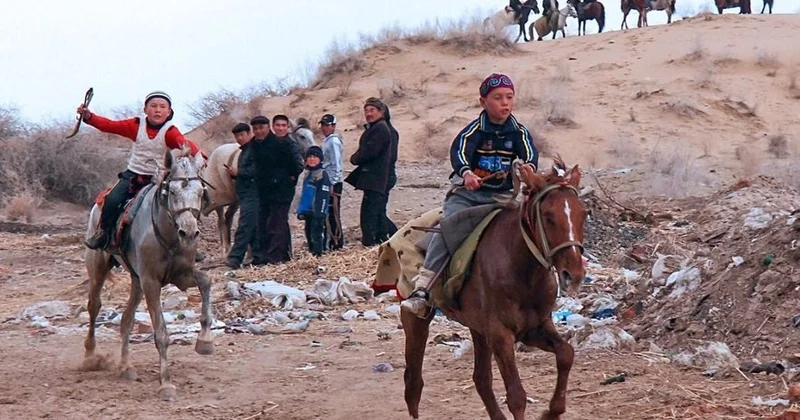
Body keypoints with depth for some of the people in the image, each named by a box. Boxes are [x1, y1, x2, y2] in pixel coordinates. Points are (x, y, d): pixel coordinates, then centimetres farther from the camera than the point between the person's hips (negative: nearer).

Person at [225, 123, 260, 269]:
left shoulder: (255, 148, -9)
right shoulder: (244, 151, 23)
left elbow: (256, 170, -21)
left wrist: (238, 172, -14)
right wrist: (234, 173, 9)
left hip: (252, 192, -11)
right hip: (244, 193, 11)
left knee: (245, 225, -15)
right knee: (253, 228, 10)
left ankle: (235, 258, -22)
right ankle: (258, 256, 13)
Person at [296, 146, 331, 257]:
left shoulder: (322, 175, -11)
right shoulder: (308, 173, 15)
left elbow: (324, 196, -16)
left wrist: (320, 213, -20)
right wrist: (300, 210, 18)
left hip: (317, 212, -9)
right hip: (308, 212, 9)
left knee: (316, 233, -9)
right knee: (309, 233, 13)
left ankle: (317, 254, -8)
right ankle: (312, 253, 22)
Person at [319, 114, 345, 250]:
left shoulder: (334, 141, -12)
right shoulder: (327, 141, 16)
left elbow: (336, 165, -17)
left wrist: (332, 184, -18)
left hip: (333, 183, -9)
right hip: (328, 182, 9)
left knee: (333, 214, -6)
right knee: (329, 214, 12)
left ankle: (336, 243, -3)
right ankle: (332, 242, 17)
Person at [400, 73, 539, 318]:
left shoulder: (519, 133, 5)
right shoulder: (475, 130, -2)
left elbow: (530, 155, -13)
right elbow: (459, 150, -20)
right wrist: (466, 172, -43)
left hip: (503, 196, 3)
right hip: (467, 192, -2)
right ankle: (421, 290, -28)